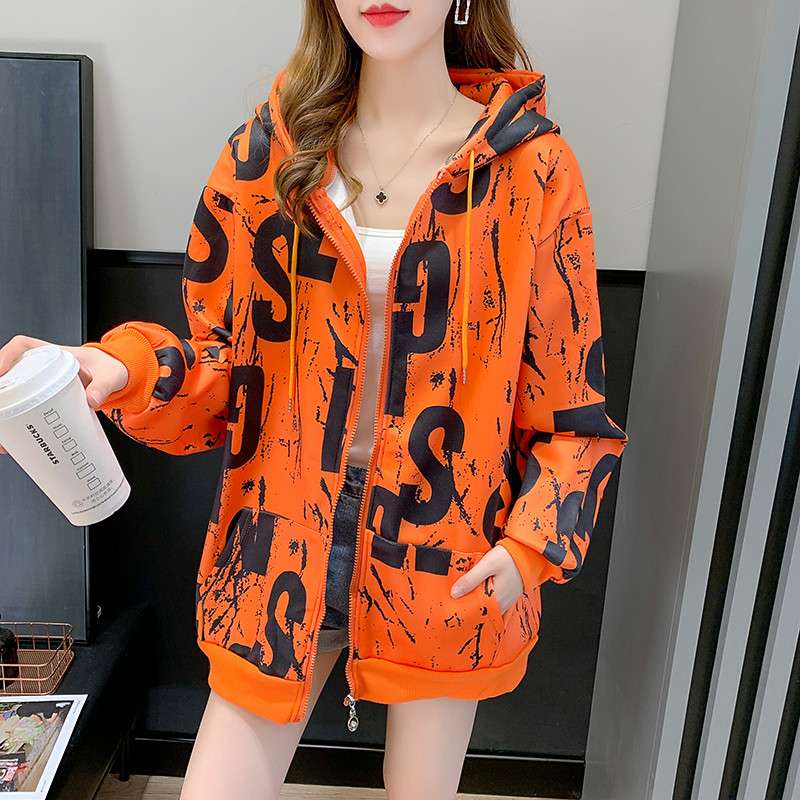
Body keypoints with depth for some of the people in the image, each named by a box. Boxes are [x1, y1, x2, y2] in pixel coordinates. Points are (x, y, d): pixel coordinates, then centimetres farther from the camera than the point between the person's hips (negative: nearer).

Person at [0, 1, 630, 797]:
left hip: (447, 548, 0)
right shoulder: (268, 150, -2)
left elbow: (571, 404, -2)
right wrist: (123, 368, -18)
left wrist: (534, 543, -14)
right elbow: (229, 363, 0)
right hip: (288, 530, 1)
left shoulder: (533, 168, -7)